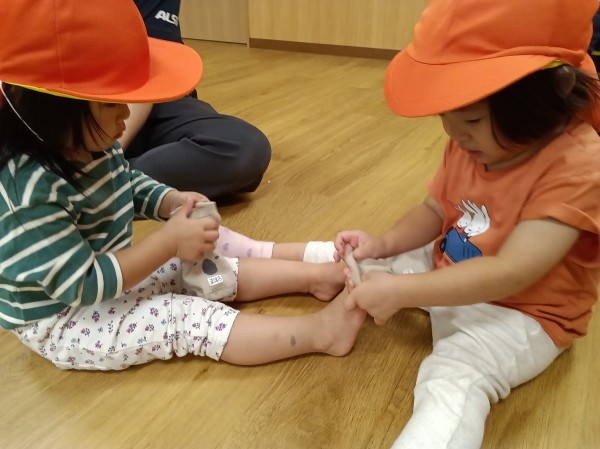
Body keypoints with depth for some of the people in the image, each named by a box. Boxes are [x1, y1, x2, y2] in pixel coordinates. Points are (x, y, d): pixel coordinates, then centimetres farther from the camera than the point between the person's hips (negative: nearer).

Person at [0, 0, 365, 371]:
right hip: (65, 322, -8)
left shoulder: (89, 143, -7)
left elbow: (131, 186, 12)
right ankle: (319, 332, -19)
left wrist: (173, 201, -8)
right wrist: (169, 241, -30)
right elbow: (82, 285, -31)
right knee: (188, 318, -20)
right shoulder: (31, 190, -33)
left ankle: (316, 275, 6)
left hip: (113, 274, 8)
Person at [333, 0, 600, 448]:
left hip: (519, 313, -8)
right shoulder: (473, 141, -5)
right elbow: (435, 210, 6)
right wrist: (384, 244, -13)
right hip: (447, 270, 8)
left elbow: (511, 273, -34)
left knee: (456, 377, -35)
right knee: (357, 259, 2)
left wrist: (402, 291, -37)